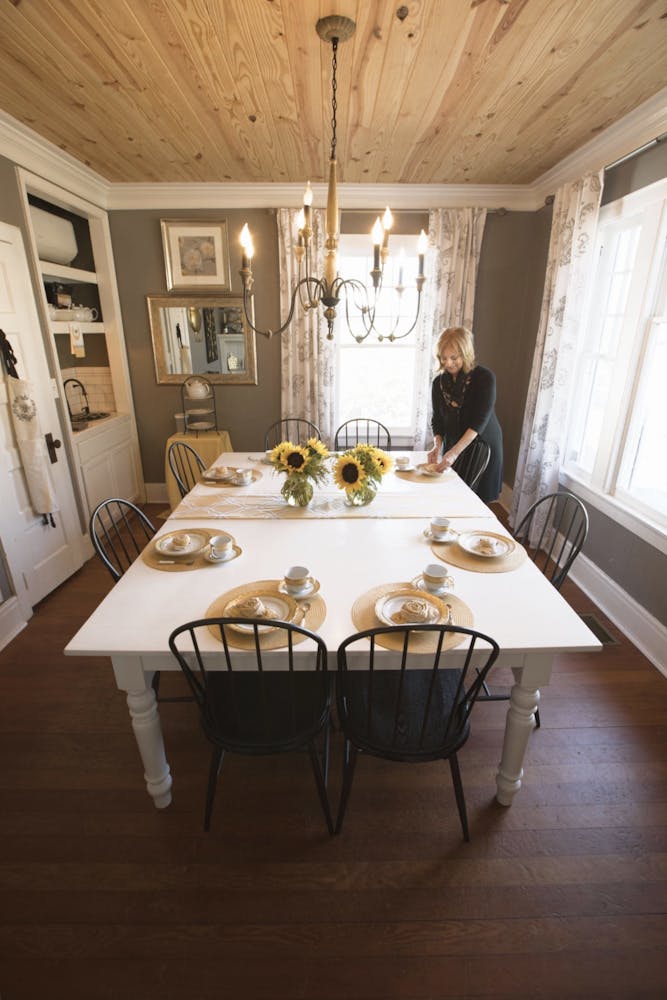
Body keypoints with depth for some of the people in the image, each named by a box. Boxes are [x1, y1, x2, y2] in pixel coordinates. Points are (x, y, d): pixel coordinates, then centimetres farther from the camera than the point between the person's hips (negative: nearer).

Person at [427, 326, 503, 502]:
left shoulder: (485, 377, -15)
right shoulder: (439, 382, -1)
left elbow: (480, 420, -23)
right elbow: (437, 420, 1)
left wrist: (454, 452, -33)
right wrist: (437, 446, -19)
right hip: (452, 449, 4)